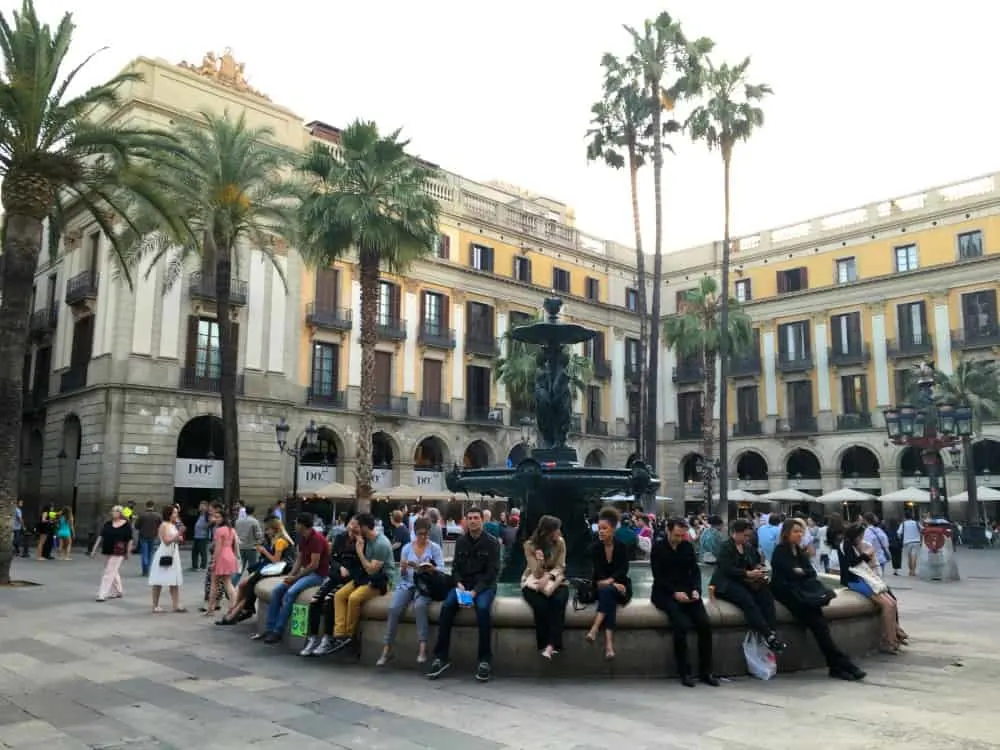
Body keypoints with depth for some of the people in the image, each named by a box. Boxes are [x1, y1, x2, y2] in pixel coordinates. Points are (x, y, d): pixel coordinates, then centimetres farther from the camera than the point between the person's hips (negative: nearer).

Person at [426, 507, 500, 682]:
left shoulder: (492, 542, -5)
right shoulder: (460, 541, 8)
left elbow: (492, 571, -10)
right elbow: (455, 567, 11)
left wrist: (475, 591, -20)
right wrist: (459, 584, -11)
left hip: (485, 585, -3)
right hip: (463, 583, 4)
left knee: (483, 608, -34)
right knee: (446, 606, -24)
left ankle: (485, 660, -25)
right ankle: (441, 657, -18)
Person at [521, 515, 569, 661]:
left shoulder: (560, 542, -4)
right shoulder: (530, 545, -12)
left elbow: (560, 567, -4)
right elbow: (537, 573, -15)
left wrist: (548, 577, -24)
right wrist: (539, 559, -36)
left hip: (553, 580, 2)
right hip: (533, 581, -2)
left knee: (559, 600, -32)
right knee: (540, 604, -34)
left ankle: (552, 644, -32)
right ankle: (544, 644, -19)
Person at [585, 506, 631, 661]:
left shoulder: (622, 547, -3)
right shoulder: (594, 548, -1)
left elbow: (623, 570, -13)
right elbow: (598, 573, -8)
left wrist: (609, 581, -29)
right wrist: (614, 584, -23)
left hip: (620, 586, 0)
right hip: (601, 587, 0)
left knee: (607, 590, -34)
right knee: (607, 593, -34)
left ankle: (595, 628, -50)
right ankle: (609, 642, -49)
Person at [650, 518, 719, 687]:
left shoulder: (688, 546, 11)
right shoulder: (658, 547, -2)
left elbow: (695, 570, 9)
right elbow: (658, 576, -8)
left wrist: (696, 589, -10)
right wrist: (675, 592, -20)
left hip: (687, 591, 4)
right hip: (665, 593, -4)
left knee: (705, 624, -17)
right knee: (681, 625, -29)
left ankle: (705, 671, -5)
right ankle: (684, 672, -16)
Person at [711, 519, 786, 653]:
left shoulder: (748, 546, 14)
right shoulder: (726, 547, -8)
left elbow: (757, 561, 21)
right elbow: (727, 569, -20)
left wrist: (759, 568, -3)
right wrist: (748, 574, -27)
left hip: (742, 582, 7)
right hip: (726, 583, -7)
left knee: (766, 594, -23)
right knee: (747, 599, -35)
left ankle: (771, 631, -33)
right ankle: (768, 636, -41)